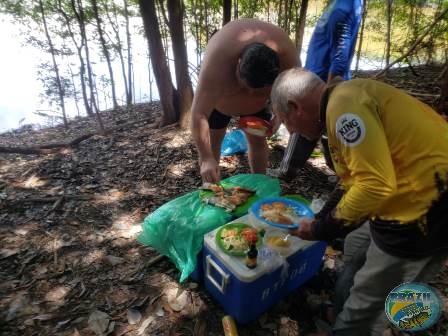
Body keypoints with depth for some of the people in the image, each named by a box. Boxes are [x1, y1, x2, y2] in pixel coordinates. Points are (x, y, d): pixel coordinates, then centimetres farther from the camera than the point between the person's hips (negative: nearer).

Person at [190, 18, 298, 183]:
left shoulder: (286, 53, -32)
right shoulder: (217, 62, -42)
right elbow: (199, 114, -43)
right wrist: (207, 159, -48)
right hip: (218, 99, -2)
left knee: (258, 139, 4)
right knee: (212, 141, -3)